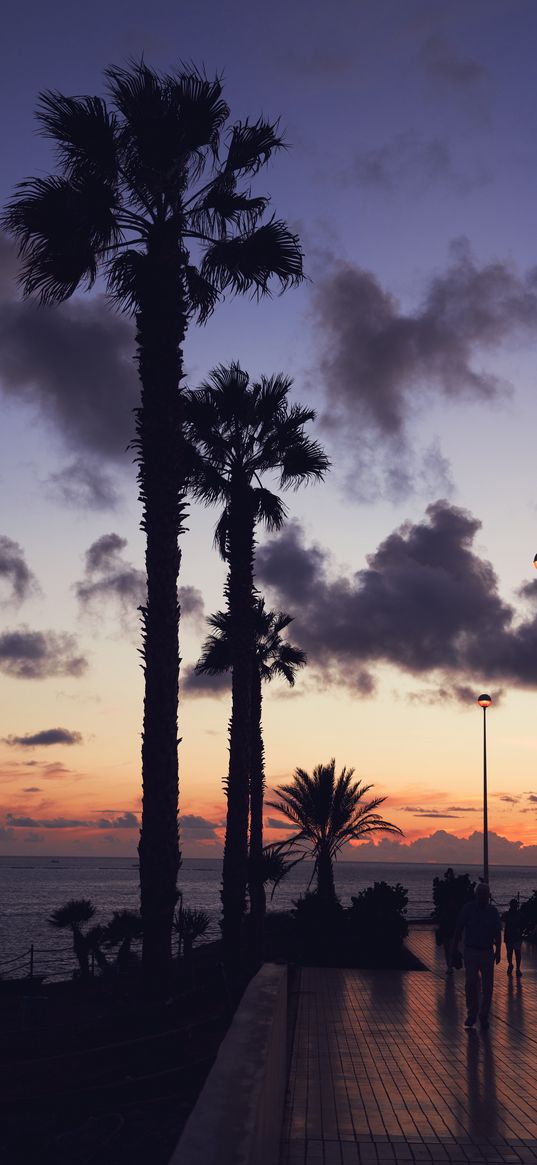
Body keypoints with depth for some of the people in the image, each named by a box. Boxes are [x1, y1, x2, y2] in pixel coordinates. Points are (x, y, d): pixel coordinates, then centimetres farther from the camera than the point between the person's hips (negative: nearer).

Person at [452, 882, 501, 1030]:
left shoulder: (493, 911, 2)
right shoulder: (468, 909, -4)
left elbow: (497, 933, 9)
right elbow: (458, 929, 1)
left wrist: (498, 951, 6)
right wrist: (455, 947, 0)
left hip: (487, 952, 2)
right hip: (471, 951, -2)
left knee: (487, 985, 3)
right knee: (471, 982, -12)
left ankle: (484, 1016, 16)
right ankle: (472, 1013, 3)